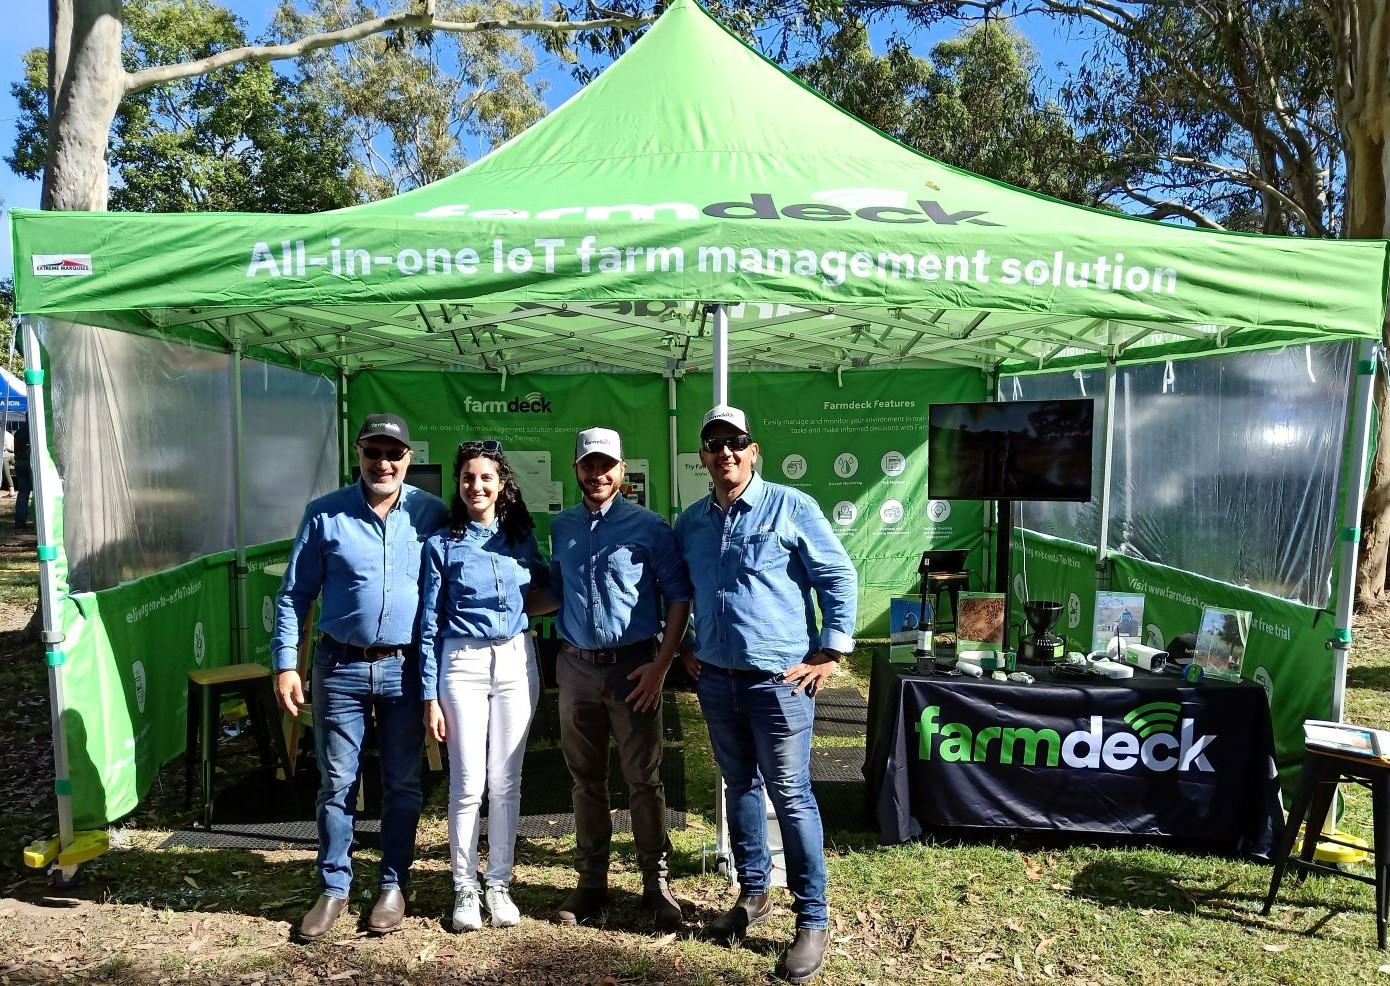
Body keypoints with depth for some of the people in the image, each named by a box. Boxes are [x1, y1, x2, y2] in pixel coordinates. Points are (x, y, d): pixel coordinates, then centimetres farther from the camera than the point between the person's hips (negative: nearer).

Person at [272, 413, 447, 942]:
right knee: (336, 782, 8)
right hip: (341, 666, 0)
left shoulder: (432, 514, -2)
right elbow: (294, 594, 2)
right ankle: (333, 887, 24)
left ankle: (393, 885, 27)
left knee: (402, 784, 11)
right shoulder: (325, 514, -2)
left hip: (406, 668, 0)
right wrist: (286, 664, -3)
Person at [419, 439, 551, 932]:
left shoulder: (522, 537, 8)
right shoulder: (442, 544, 1)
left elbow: (548, 588, 23)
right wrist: (430, 695, -2)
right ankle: (465, 888, 15)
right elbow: (430, 620, 1)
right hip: (463, 663, -2)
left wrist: (526, 603, 1)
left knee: (505, 781, 6)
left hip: (516, 661, 2)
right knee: (468, 783, -1)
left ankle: (499, 884, 20)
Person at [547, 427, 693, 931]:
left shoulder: (649, 526, -6)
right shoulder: (561, 526, 8)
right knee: (586, 780, 13)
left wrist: (661, 664, -12)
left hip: (633, 667, -4)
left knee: (644, 780, 3)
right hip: (576, 667, 4)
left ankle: (656, 884, 16)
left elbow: (679, 596, -6)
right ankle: (591, 882, 27)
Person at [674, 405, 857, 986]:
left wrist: (830, 653, -10)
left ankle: (812, 920, 12)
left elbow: (839, 577, -6)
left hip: (780, 678, -5)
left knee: (790, 795, -1)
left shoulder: (791, 507, -7)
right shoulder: (690, 523, 8)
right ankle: (752, 894, 33)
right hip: (715, 679, 5)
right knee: (739, 787, 17)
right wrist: (684, 651, 14)